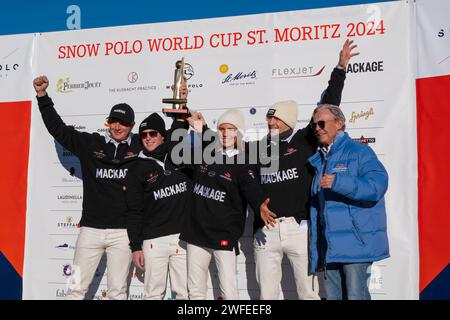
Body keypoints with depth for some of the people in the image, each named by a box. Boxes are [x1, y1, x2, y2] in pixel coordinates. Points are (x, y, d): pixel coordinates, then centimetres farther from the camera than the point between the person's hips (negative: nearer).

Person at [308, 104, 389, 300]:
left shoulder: (359, 152, -4)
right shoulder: (317, 160, 17)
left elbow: (377, 186, -19)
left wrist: (338, 182, -28)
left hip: (355, 243, -7)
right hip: (329, 246, 7)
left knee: (355, 296, -5)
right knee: (333, 296, 13)